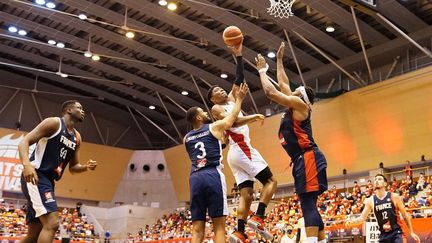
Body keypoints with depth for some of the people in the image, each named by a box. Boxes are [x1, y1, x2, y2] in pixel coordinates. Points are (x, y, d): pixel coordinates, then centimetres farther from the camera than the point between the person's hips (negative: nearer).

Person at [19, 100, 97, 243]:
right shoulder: (54, 123, -6)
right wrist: (27, 164, -32)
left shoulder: (76, 137, 17)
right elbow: (24, 142, -13)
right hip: (35, 177, -9)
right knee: (52, 223, -22)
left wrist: (86, 167, 0)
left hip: (48, 180, 9)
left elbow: (73, 167, 23)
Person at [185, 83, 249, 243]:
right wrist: (239, 99, 37)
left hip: (195, 178, 5)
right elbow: (233, 117, 23)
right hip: (213, 176, -5)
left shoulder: (186, 138, 20)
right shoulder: (214, 127, 8)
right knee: (219, 226, -4)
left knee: (197, 229, 3)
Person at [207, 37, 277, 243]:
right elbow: (232, 122, -16)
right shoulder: (217, 108, 2)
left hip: (236, 152, 8)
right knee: (270, 181, -9)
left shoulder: (231, 100, 24)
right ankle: (258, 218, -17)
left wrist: (238, 55, 14)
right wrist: (254, 117, -21)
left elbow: (239, 79, 21)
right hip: (242, 149, -8)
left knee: (246, 195, 1)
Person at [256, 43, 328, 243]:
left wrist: (262, 71, 6)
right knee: (309, 206, 10)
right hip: (302, 160, 10)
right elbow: (282, 84, 33)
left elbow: (270, 92, -8)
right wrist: (279, 60, 39)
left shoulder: (299, 104, -2)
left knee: (308, 205, -18)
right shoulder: (293, 107, 22)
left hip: (308, 158, -10)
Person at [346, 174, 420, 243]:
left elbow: (405, 215, 3)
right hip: (383, 234, 3)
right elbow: (362, 218, 1)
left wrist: (411, 232, 2)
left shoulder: (394, 197, -4)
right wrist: (351, 222, -20)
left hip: (396, 232, -3)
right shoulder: (370, 201, 1)